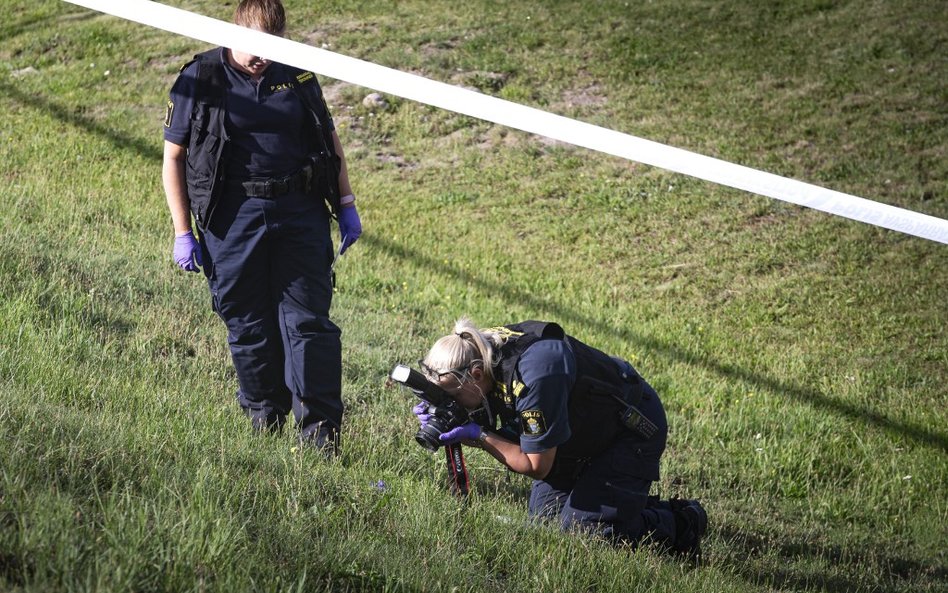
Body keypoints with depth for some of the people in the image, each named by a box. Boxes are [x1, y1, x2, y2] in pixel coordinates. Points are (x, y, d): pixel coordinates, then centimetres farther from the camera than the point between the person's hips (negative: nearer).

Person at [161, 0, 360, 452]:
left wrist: (346, 205, 13)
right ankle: (264, 416, 24)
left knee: (307, 321, -2)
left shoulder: (297, 76, 7)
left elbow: (330, 140, 19)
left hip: (300, 215, 2)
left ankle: (320, 427, 1)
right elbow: (173, 159, 1)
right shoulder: (200, 80, -2)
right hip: (233, 220, -2)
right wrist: (183, 233, -3)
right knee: (248, 325, 6)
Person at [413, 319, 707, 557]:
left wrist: (476, 435, -27)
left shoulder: (532, 378, -38)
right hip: (582, 436, 9)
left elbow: (537, 467, -27)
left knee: (578, 530, -13)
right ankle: (636, 504, 22)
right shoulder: (482, 352, -14)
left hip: (632, 430, -9)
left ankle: (679, 523, 5)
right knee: (543, 517, 6)